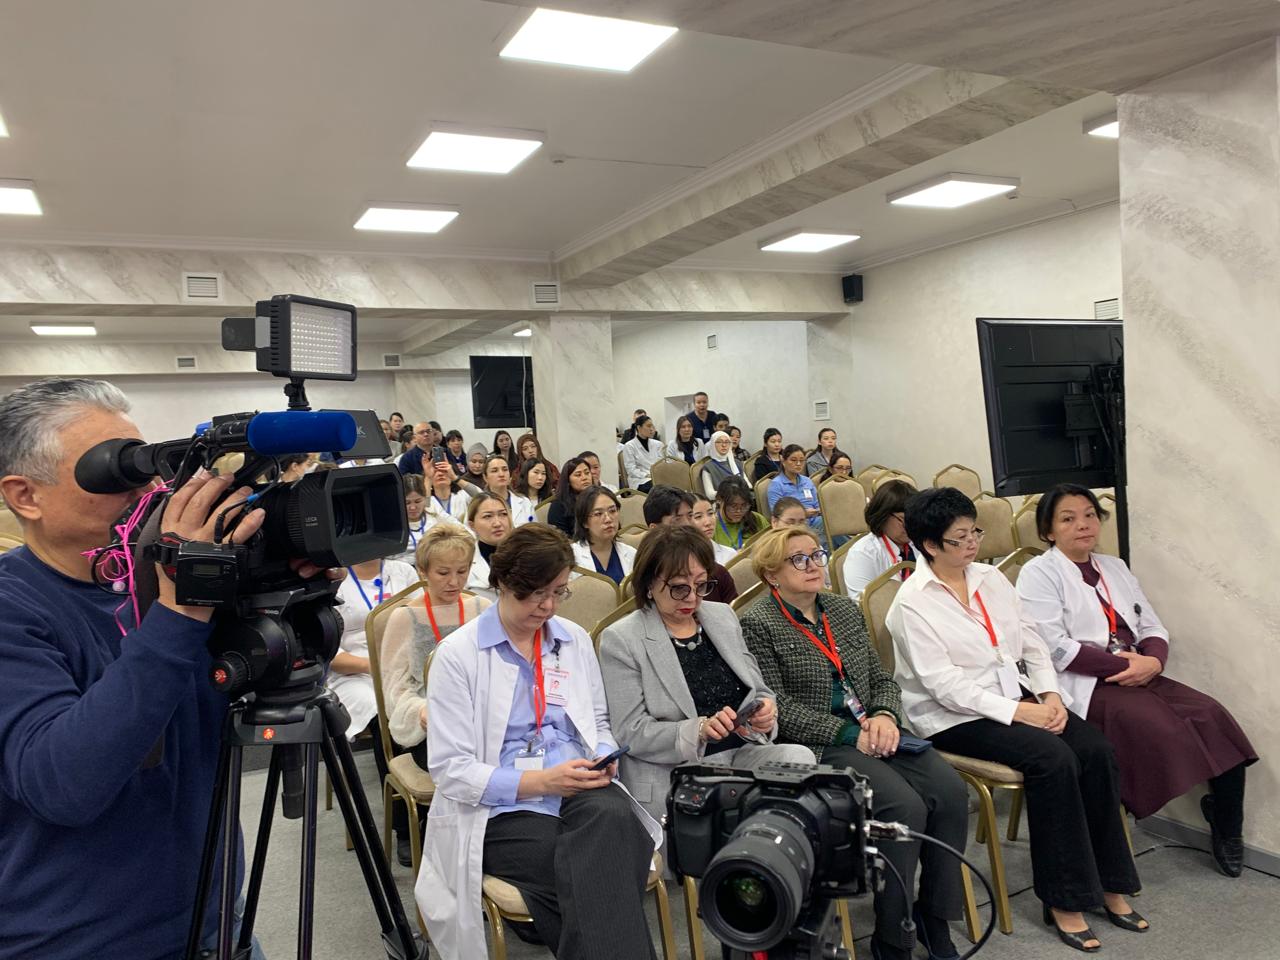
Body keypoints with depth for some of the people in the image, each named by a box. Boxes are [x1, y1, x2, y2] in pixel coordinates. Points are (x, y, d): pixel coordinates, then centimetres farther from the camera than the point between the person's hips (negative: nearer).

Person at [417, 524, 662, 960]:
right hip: (500, 809, -4)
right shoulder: (457, 653, -5)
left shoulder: (576, 640, 11)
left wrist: (603, 759, -3)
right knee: (597, 868, -32)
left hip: (579, 794, 4)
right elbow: (450, 770, -9)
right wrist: (540, 781, -19)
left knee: (612, 817, -33)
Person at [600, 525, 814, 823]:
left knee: (799, 755, -24)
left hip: (744, 753, 7)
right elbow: (631, 733, -8)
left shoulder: (723, 616, 13)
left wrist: (765, 710, -7)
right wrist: (700, 729, -23)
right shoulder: (621, 639, -5)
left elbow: (759, 690, 18)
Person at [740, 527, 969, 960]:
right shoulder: (757, 624, -6)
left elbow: (883, 677, 17)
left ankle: (935, 924, 0)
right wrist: (851, 734, -15)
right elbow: (779, 709, -11)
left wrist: (885, 716, -5)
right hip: (815, 747, -6)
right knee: (905, 805, -26)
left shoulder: (844, 608, 16)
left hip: (869, 732, 7)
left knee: (951, 790, -15)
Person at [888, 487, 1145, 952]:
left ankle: (1110, 883, 0)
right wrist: (1019, 711, -19)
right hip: (954, 717, -7)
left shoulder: (991, 577, 9)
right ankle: (1063, 900, -11)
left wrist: (1050, 695, -6)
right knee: (1053, 759, -26)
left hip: (1016, 695, 7)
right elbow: (945, 685, -18)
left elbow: (1032, 641, 11)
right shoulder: (912, 604, -13)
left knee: (1097, 749, -14)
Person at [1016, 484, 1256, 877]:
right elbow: (1056, 648, -13)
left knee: (1214, 716, -13)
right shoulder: (1038, 574, -2)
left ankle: (1227, 828, 1)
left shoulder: (1115, 567, 20)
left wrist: (1152, 661, -8)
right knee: (1156, 726, -29)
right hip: (1084, 686, -6)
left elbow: (1153, 628, 14)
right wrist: (1124, 664, -15)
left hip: (1140, 677, 7)